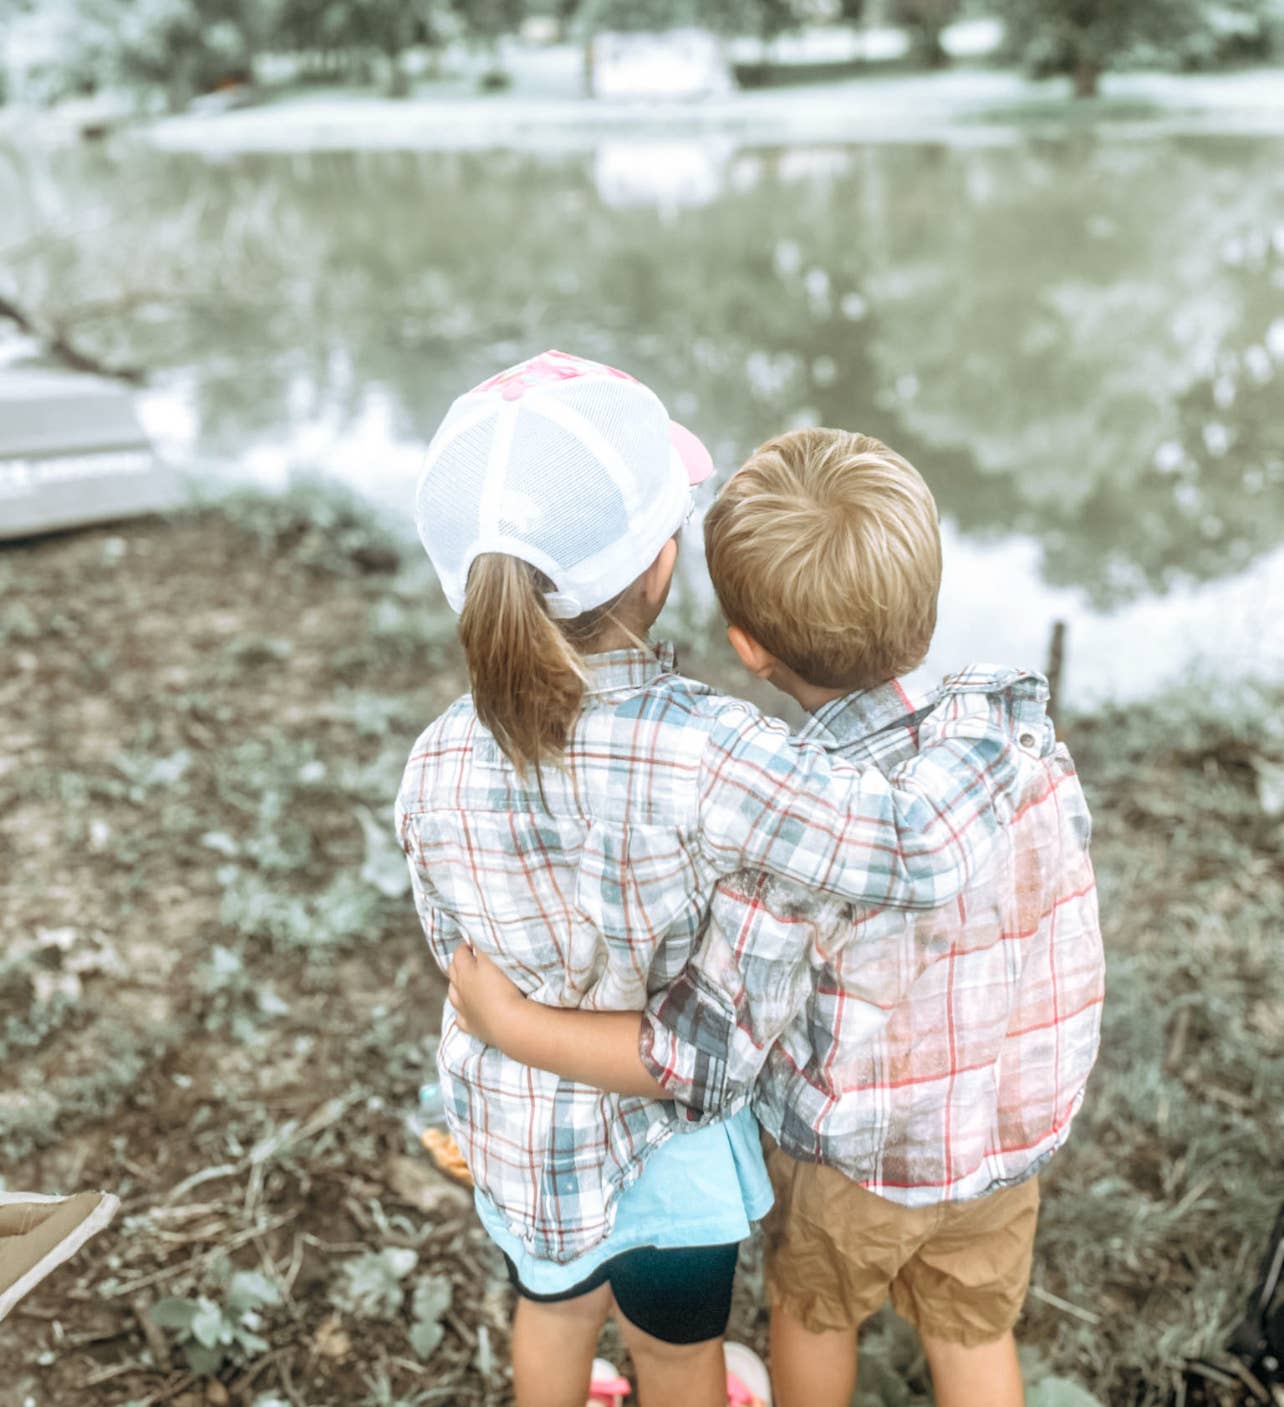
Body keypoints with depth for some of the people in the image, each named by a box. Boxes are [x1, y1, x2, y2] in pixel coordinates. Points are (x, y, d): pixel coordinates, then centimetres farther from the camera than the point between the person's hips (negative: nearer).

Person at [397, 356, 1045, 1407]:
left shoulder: (440, 768, -23)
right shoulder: (702, 753, -37)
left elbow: (458, 950, -7)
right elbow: (923, 848, -40)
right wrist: (990, 713, -22)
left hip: (518, 1125, 4)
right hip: (669, 1136, -3)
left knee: (555, 1308, 35)